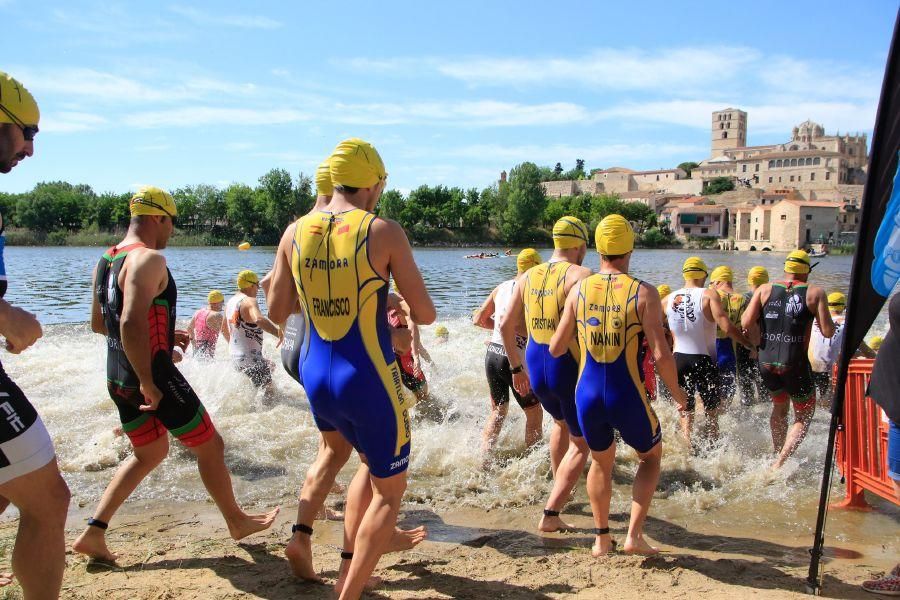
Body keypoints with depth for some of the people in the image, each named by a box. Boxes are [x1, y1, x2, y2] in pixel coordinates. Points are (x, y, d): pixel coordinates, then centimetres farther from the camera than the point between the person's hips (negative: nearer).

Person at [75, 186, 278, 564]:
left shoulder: (105, 261, 10)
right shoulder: (149, 259, -18)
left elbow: (98, 323, 20)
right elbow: (131, 323, -30)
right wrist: (148, 383, -25)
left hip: (118, 377, 9)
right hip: (153, 374, -9)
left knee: (150, 452, 25)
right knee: (209, 446, 10)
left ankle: (93, 533, 20)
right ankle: (236, 521, 26)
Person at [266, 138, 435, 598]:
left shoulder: (295, 231, 1)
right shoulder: (384, 232, -11)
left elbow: (276, 311, 7)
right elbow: (426, 315, -9)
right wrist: (403, 306, 13)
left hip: (315, 376, 6)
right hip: (368, 382, -5)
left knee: (343, 451, 33)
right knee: (388, 490, 13)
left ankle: (301, 535, 23)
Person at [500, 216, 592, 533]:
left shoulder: (528, 276, 7)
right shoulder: (580, 275, -11)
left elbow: (506, 325, 9)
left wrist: (516, 367, 18)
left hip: (535, 364, 6)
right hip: (567, 366, -6)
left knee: (561, 422, 33)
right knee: (581, 444, 11)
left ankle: (559, 491, 39)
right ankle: (550, 514, 5)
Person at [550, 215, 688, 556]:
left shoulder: (579, 290, -1)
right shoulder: (644, 294, -10)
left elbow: (556, 349, 3)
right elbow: (661, 355, -14)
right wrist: (677, 393, 3)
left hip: (587, 395, 3)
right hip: (627, 398, -3)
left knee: (601, 462, 27)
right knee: (650, 456, 25)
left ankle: (601, 538, 32)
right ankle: (634, 536, 18)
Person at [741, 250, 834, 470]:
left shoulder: (765, 289, 3)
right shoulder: (815, 293, -3)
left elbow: (746, 322, -7)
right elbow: (827, 332, -7)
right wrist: (829, 319, 14)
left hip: (767, 363, 4)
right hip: (795, 365, -3)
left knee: (779, 408, 28)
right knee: (803, 417, 14)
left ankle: (778, 457, 35)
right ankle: (779, 463, -2)